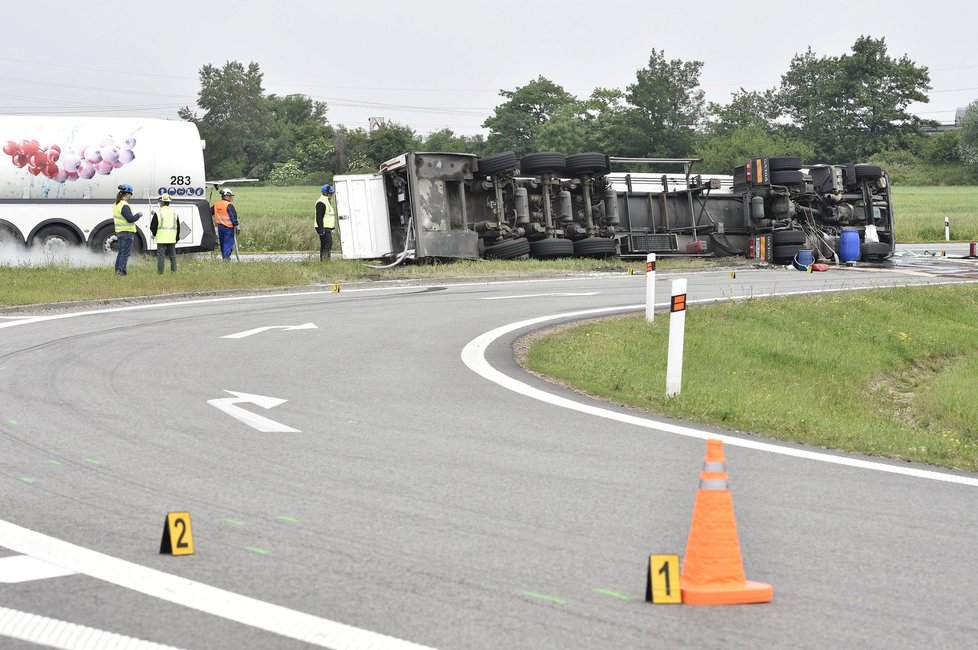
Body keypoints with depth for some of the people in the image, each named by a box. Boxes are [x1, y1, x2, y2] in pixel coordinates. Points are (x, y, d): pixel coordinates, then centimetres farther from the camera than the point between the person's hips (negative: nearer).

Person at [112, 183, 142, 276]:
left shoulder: (116, 204, 12)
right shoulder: (124, 206, -19)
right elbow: (130, 219, -25)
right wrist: (138, 215, -7)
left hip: (119, 232, 10)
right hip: (127, 232, -10)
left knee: (121, 252, 16)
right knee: (125, 252, -6)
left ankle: (117, 270, 19)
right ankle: (121, 271, -9)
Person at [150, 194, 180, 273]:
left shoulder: (158, 213, -9)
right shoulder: (174, 213, 7)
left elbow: (153, 227, -5)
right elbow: (178, 227, 13)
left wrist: (154, 234, 14)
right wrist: (177, 237, 21)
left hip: (161, 239, -4)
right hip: (172, 239, 4)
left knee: (161, 256, -1)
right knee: (173, 255, 11)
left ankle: (160, 271, 0)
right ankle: (174, 271, 11)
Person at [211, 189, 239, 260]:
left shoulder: (216, 204, 9)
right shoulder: (229, 205, -13)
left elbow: (210, 213, 16)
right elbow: (233, 217, -15)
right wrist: (236, 226, -9)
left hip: (220, 227, 7)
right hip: (228, 227, -7)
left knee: (222, 243, 15)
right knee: (228, 243, -4)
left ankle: (223, 257, 21)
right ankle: (226, 257, -15)